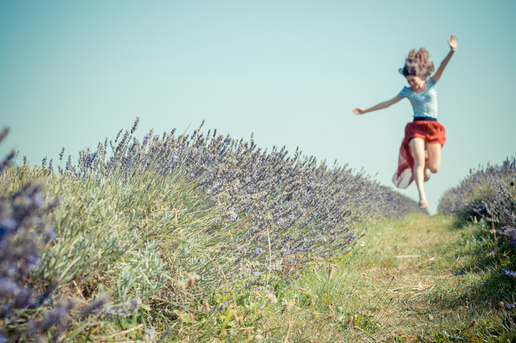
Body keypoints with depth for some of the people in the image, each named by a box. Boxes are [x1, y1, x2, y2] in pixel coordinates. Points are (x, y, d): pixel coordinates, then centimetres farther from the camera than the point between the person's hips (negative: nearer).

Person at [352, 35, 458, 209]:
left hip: (433, 128, 0)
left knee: (434, 168, -5)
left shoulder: (431, 83, 6)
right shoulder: (407, 91, 9)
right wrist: (366, 110, 16)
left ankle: (425, 166, 33)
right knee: (419, 160, -23)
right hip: (416, 127, 0)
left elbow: (442, 67, -10)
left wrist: (451, 51, -27)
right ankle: (422, 197, -28)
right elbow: (388, 103, 15)